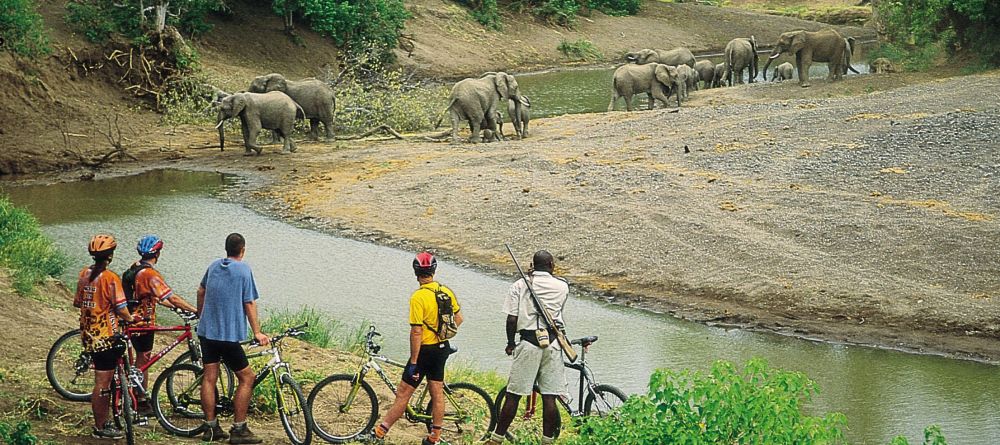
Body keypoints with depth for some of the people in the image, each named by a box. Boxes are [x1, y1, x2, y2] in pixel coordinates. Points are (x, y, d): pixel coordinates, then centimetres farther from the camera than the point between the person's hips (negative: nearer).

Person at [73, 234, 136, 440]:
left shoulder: (84, 274, 5)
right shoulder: (110, 278, -17)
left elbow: (77, 302, 13)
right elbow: (120, 308, -19)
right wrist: (130, 318, 1)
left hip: (88, 334, 8)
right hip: (106, 335, -8)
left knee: (103, 380, 20)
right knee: (102, 384, 1)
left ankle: (103, 421, 28)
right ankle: (100, 428, 8)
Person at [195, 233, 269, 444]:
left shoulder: (214, 266, 9)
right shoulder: (243, 270, -9)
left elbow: (201, 291, 23)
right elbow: (249, 304, -10)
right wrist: (257, 332, -6)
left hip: (207, 330, 7)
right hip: (229, 334, -6)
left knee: (209, 377, 9)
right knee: (246, 377, 2)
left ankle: (210, 427, 11)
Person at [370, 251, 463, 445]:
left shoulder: (418, 297, -21)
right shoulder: (446, 291, 0)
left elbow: (416, 332, -22)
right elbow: (458, 318, 10)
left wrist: (413, 361, -18)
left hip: (425, 350, -7)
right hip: (442, 348, 7)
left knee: (403, 393, -2)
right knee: (437, 393, 14)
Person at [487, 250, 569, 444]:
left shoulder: (520, 285, 1)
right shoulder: (562, 286, 4)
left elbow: (512, 319, -4)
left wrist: (510, 343, 11)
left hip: (528, 341, -1)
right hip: (552, 342, 1)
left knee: (513, 395, 4)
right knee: (549, 397, 4)